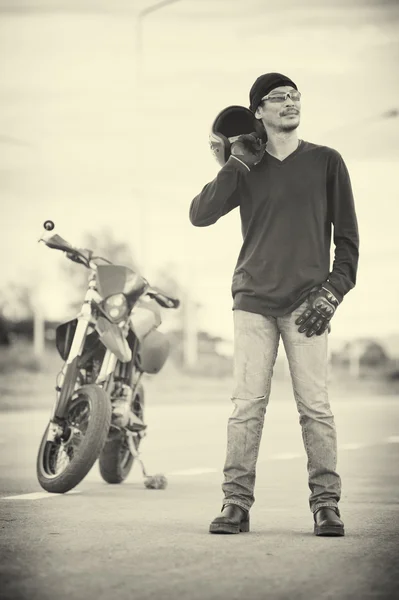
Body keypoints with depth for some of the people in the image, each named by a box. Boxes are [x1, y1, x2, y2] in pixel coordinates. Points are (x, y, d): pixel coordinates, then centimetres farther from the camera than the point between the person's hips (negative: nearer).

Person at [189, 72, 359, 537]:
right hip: (253, 301, 1)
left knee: (315, 407, -6)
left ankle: (326, 504, -1)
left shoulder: (325, 162, 9)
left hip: (307, 304, -1)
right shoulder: (246, 169, 12)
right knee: (247, 406, -3)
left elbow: (347, 236, 9)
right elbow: (200, 215, 0)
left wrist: (334, 290, -2)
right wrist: (236, 166, -6)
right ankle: (236, 503, -1)